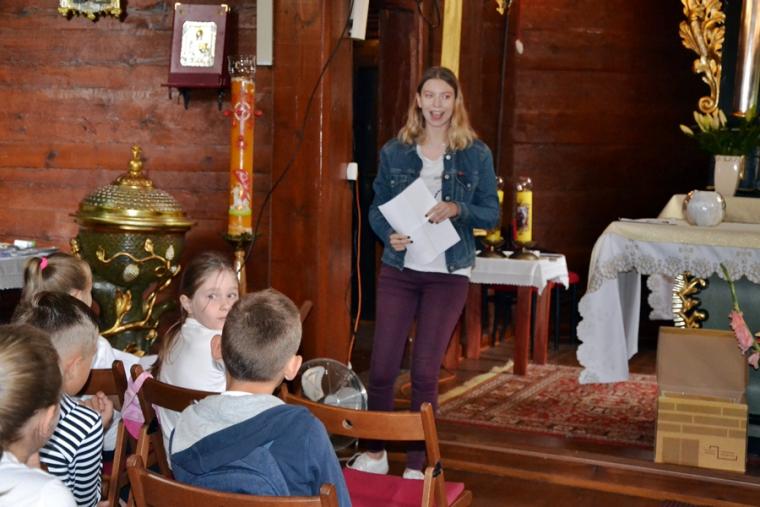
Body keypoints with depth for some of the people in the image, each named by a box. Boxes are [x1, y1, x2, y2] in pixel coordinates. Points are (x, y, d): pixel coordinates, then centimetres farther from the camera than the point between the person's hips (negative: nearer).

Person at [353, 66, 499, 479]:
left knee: (425, 372, 2)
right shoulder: (394, 151, 4)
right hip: (398, 270, 2)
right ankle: (374, 454, 22)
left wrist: (457, 209, -17)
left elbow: (492, 214, 2)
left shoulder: (476, 155, 1)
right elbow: (376, 208, 8)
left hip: (448, 274, -1)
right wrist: (389, 235, -13)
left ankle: (417, 466, 15)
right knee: (381, 368, 2)